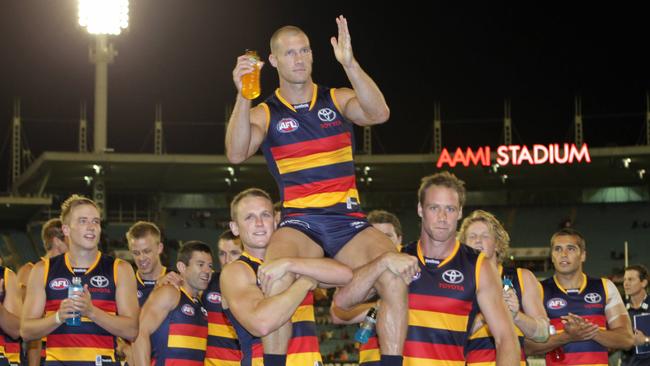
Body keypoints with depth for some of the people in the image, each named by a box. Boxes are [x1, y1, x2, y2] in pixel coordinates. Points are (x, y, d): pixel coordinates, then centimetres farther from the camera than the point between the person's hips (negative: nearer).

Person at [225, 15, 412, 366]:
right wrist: (243, 97, -23)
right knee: (275, 284, -34)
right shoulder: (265, 113, 8)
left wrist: (349, 64, -23)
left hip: (348, 220, 2)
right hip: (298, 222, -1)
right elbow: (236, 154, -10)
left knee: (396, 280, -26)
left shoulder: (337, 99, 10)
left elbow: (379, 113, -10)